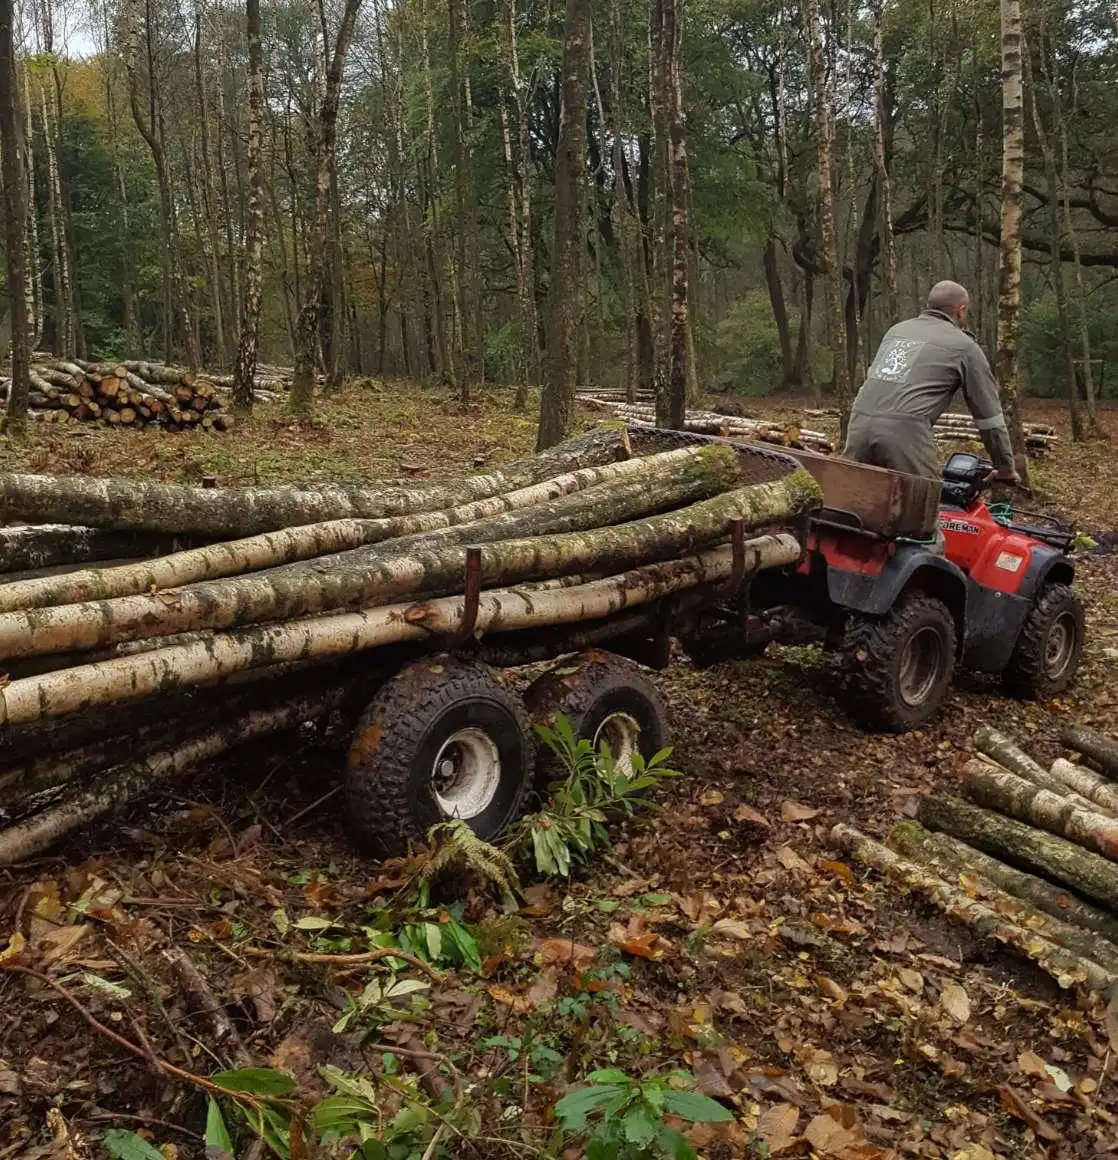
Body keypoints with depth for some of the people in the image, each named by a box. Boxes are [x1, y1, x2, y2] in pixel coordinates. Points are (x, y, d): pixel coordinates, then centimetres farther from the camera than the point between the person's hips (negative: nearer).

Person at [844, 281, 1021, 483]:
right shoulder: (964, 346, 12)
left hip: (859, 424, 6)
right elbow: (989, 414, 16)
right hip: (905, 431, -5)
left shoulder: (896, 330, 26)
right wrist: (1005, 468, 25)